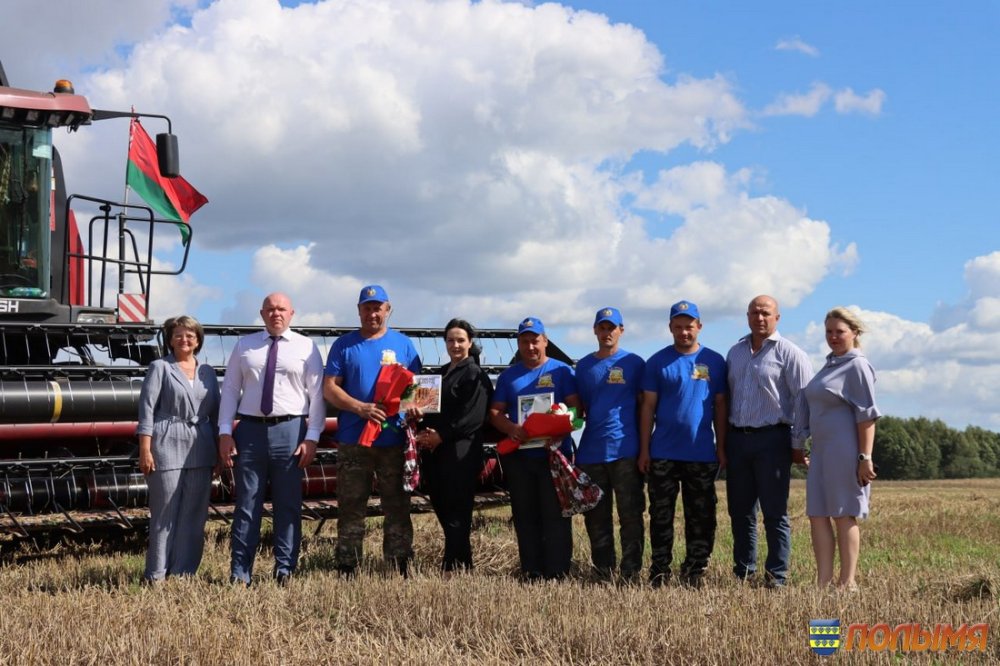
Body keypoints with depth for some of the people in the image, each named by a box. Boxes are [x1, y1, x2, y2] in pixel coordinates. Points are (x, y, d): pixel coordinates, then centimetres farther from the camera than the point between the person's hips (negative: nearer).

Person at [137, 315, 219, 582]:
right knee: (165, 513, -2)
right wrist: (145, 449, -10)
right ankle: (157, 575, 3)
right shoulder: (160, 368, 3)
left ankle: (184, 572, 11)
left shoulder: (207, 371, 15)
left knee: (194, 515, 4)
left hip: (200, 451, 4)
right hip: (167, 448, -4)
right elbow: (147, 407, -3)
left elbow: (215, 412, 16)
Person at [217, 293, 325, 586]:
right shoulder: (244, 346, 11)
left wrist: (312, 437, -7)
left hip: (289, 430, -1)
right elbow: (230, 390, 8)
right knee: (247, 504, 4)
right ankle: (240, 573, 8)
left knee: (288, 505, 4)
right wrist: (225, 432, -1)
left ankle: (285, 571, 12)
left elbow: (317, 395, 1)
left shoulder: (306, 347, 4)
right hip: (250, 429, 1)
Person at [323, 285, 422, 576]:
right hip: (352, 441, 0)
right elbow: (330, 388, 2)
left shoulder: (403, 344, 10)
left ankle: (399, 570, 7)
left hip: (394, 440, 1)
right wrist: (361, 408, -14)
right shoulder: (344, 345, 8)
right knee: (351, 509, 3)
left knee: (397, 508, 2)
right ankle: (346, 571, 7)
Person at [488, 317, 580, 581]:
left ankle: (557, 574, -2)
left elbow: (576, 408, -1)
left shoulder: (562, 371, 5)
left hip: (555, 454, -3)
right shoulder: (508, 376, 14)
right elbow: (495, 412, 10)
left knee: (555, 515, -4)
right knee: (525, 517, 6)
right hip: (519, 457, 3)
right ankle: (531, 573, 11)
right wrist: (510, 428, -12)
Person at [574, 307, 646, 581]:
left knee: (630, 514, -2)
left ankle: (630, 574, 2)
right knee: (596, 517, 7)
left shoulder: (634, 363, 4)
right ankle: (603, 572, 16)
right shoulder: (584, 366, 13)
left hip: (625, 449, -4)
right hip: (591, 452, 4)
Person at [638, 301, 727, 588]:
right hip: (663, 454, -1)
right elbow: (648, 407, 2)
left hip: (702, 455, 1)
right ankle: (659, 572, 12)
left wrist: (722, 447, 2)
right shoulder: (658, 362, 3)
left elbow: (720, 407, 7)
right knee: (661, 516, 4)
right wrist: (644, 449, -3)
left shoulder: (714, 361, 5)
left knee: (701, 518, 5)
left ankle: (694, 571, 14)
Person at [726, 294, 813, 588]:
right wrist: (723, 441, 13)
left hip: (771, 439, -6)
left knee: (775, 512, -2)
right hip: (737, 439, 6)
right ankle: (743, 572, 17)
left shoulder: (789, 353, -3)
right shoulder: (735, 352, 15)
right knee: (740, 511, 9)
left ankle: (776, 575, 2)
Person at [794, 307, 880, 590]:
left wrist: (865, 457, -18)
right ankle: (823, 582, 7)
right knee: (817, 515, 5)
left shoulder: (857, 366, -8)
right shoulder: (829, 365, 17)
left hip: (845, 452, -8)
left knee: (844, 516, -2)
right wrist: (799, 445, 17)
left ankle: (847, 583, 4)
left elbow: (867, 416, -13)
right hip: (821, 450, 8)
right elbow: (811, 409, 21)